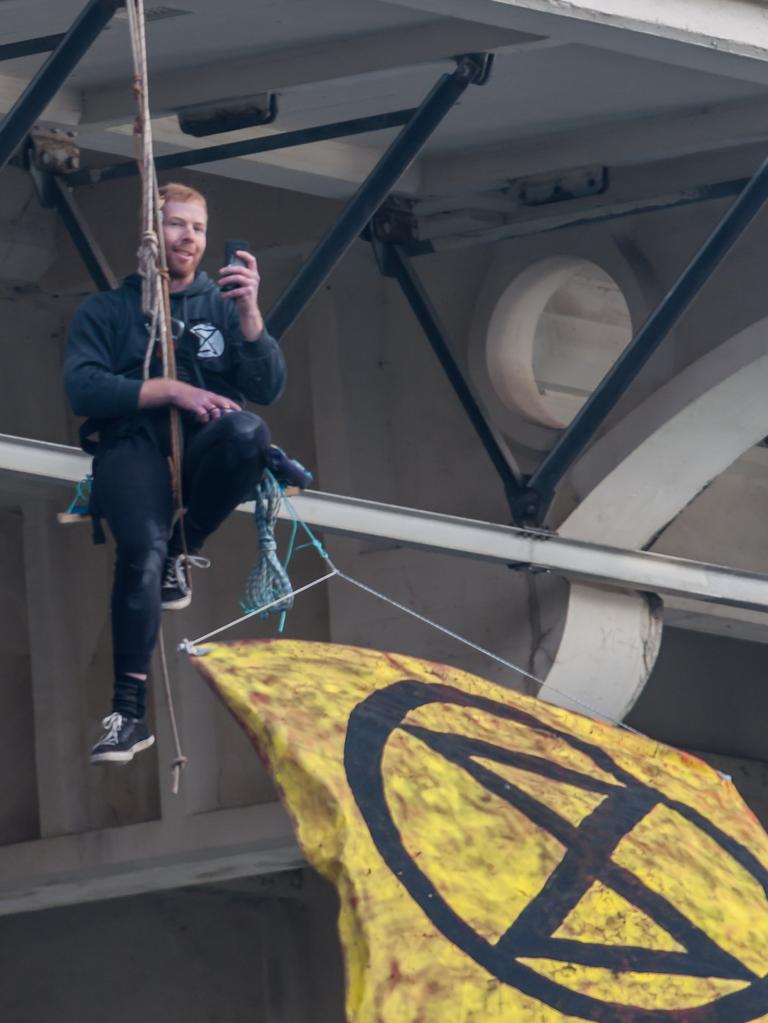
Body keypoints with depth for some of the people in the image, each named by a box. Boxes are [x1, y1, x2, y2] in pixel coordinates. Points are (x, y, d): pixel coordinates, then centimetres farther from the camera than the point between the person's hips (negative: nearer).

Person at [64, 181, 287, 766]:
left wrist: (249, 312, -11)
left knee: (247, 431, -37)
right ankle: (129, 712, -35)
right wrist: (169, 389, -11)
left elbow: (268, 389, 4)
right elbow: (81, 388, -1)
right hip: (133, 447, -2)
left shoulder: (222, 306, 18)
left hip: (204, 448, 2)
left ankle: (182, 552, -13)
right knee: (143, 548, -34)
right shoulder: (107, 311, 15)